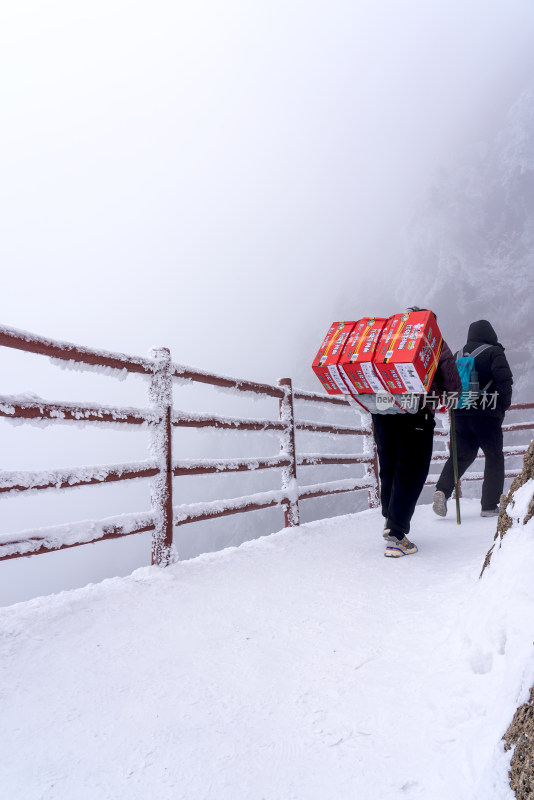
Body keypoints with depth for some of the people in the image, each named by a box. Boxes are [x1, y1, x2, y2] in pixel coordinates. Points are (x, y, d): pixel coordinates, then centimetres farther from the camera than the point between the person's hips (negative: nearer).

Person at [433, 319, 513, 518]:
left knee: (461, 455, 12)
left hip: (460, 414, 4)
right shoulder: (494, 352, -1)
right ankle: (489, 506, 8)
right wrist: (503, 405, -1)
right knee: (494, 458, 8)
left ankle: (442, 490, -10)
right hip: (487, 414, -4)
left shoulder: (458, 355, 13)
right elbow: (504, 379, -13)